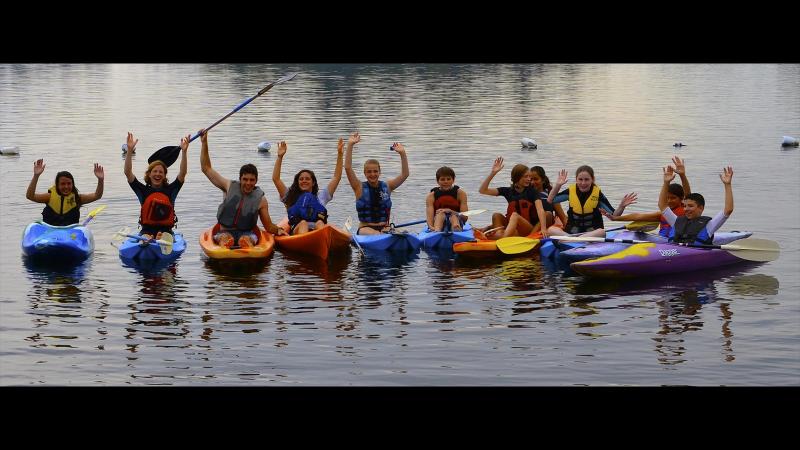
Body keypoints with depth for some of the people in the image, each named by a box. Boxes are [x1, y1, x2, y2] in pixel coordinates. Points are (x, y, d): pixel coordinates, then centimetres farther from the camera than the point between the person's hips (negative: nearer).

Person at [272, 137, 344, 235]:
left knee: (320, 223, -31)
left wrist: (339, 154, 18)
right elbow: (276, 179, 17)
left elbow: (336, 177, 25)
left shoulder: (320, 196, 27)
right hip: (296, 232, -1)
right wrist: (280, 157, 10)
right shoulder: (291, 197, 25)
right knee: (303, 223, -32)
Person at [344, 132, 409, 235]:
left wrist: (402, 153, -8)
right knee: (376, 235, -36)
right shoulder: (360, 188, 4)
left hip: (385, 227, 2)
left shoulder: (386, 187, 11)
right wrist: (350, 145, -14)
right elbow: (348, 168, -7)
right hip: (365, 228, -2)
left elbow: (404, 175, 3)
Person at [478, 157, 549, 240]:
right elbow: (482, 190, 2)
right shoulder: (508, 191, 6)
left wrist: (543, 228, -33)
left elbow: (540, 210, -17)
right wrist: (493, 173, -9)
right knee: (496, 216, -17)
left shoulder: (532, 191, -2)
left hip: (530, 229, -4)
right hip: (511, 228, 4)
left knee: (515, 215, -31)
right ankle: (499, 237, -38)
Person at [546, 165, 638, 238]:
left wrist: (622, 207, -23)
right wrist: (558, 185, -2)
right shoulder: (571, 191, 1)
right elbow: (550, 200, 9)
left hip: (593, 231, -2)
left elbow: (614, 215, -4)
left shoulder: (598, 194, -4)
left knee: (603, 232, -37)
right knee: (551, 229, -24)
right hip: (572, 231, 2)